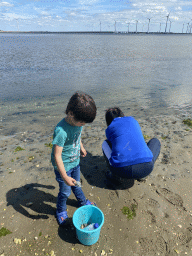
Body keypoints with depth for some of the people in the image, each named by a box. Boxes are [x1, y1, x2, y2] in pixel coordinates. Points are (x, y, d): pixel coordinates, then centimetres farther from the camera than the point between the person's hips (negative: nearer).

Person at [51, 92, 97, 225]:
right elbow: (57, 156, -30)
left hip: (75, 162, 6)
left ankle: (83, 202, 54)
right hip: (64, 166, -6)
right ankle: (61, 212, 42)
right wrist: (64, 176, -26)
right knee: (65, 191, 14)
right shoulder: (61, 131, -35)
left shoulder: (78, 122, -12)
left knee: (76, 185, 28)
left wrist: (81, 147, 25)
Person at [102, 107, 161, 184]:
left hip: (122, 170, 0)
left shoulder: (108, 129, 16)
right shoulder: (133, 120, 24)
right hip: (145, 169, 1)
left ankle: (115, 175, 17)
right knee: (155, 141, 31)